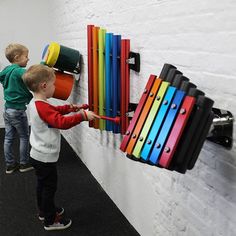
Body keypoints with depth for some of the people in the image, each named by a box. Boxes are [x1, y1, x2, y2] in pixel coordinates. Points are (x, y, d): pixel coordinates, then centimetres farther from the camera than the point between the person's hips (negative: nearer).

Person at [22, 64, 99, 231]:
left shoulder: (35, 103, 4)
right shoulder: (43, 107, -28)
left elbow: (53, 112, 18)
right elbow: (62, 122, -38)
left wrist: (68, 108, 8)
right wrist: (83, 115, -38)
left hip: (38, 155, 10)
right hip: (46, 158, -10)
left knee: (42, 185, 23)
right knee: (49, 187, 4)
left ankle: (45, 211, 40)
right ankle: (51, 221, 17)